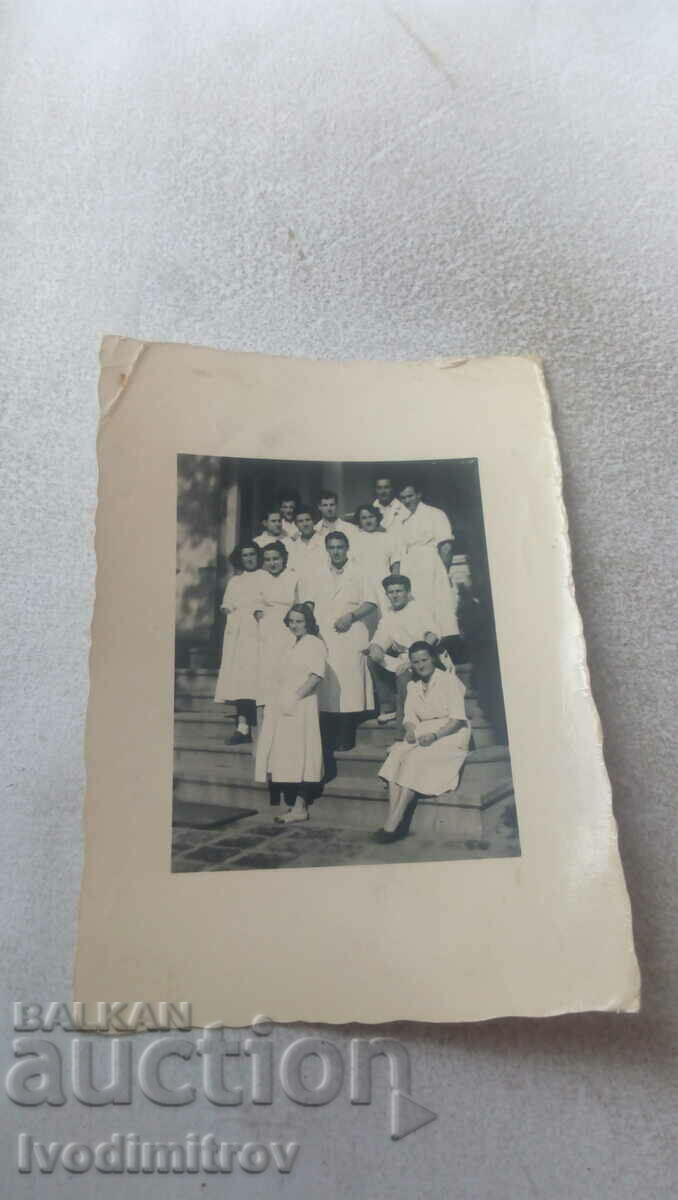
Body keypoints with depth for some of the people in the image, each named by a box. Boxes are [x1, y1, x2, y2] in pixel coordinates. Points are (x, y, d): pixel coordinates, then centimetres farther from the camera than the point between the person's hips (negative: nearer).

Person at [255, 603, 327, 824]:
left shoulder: (314, 644, -6)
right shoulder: (292, 646, 20)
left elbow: (316, 676, -17)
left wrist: (294, 697, -20)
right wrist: (273, 703, 15)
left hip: (301, 708, -8)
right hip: (283, 707, 9)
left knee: (298, 755, -8)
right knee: (285, 757, 8)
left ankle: (300, 808, -4)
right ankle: (293, 805, 14)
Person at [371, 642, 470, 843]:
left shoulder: (449, 680, -3)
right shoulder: (413, 686, 16)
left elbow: (458, 717, -11)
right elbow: (410, 717, 11)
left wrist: (435, 735, -23)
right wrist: (410, 731, -12)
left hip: (449, 736, -5)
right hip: (423, 736, 5)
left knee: (415, 759, -31)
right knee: (396, 755, -25)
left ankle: (393, 824, -31)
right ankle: (393, 823, -32)